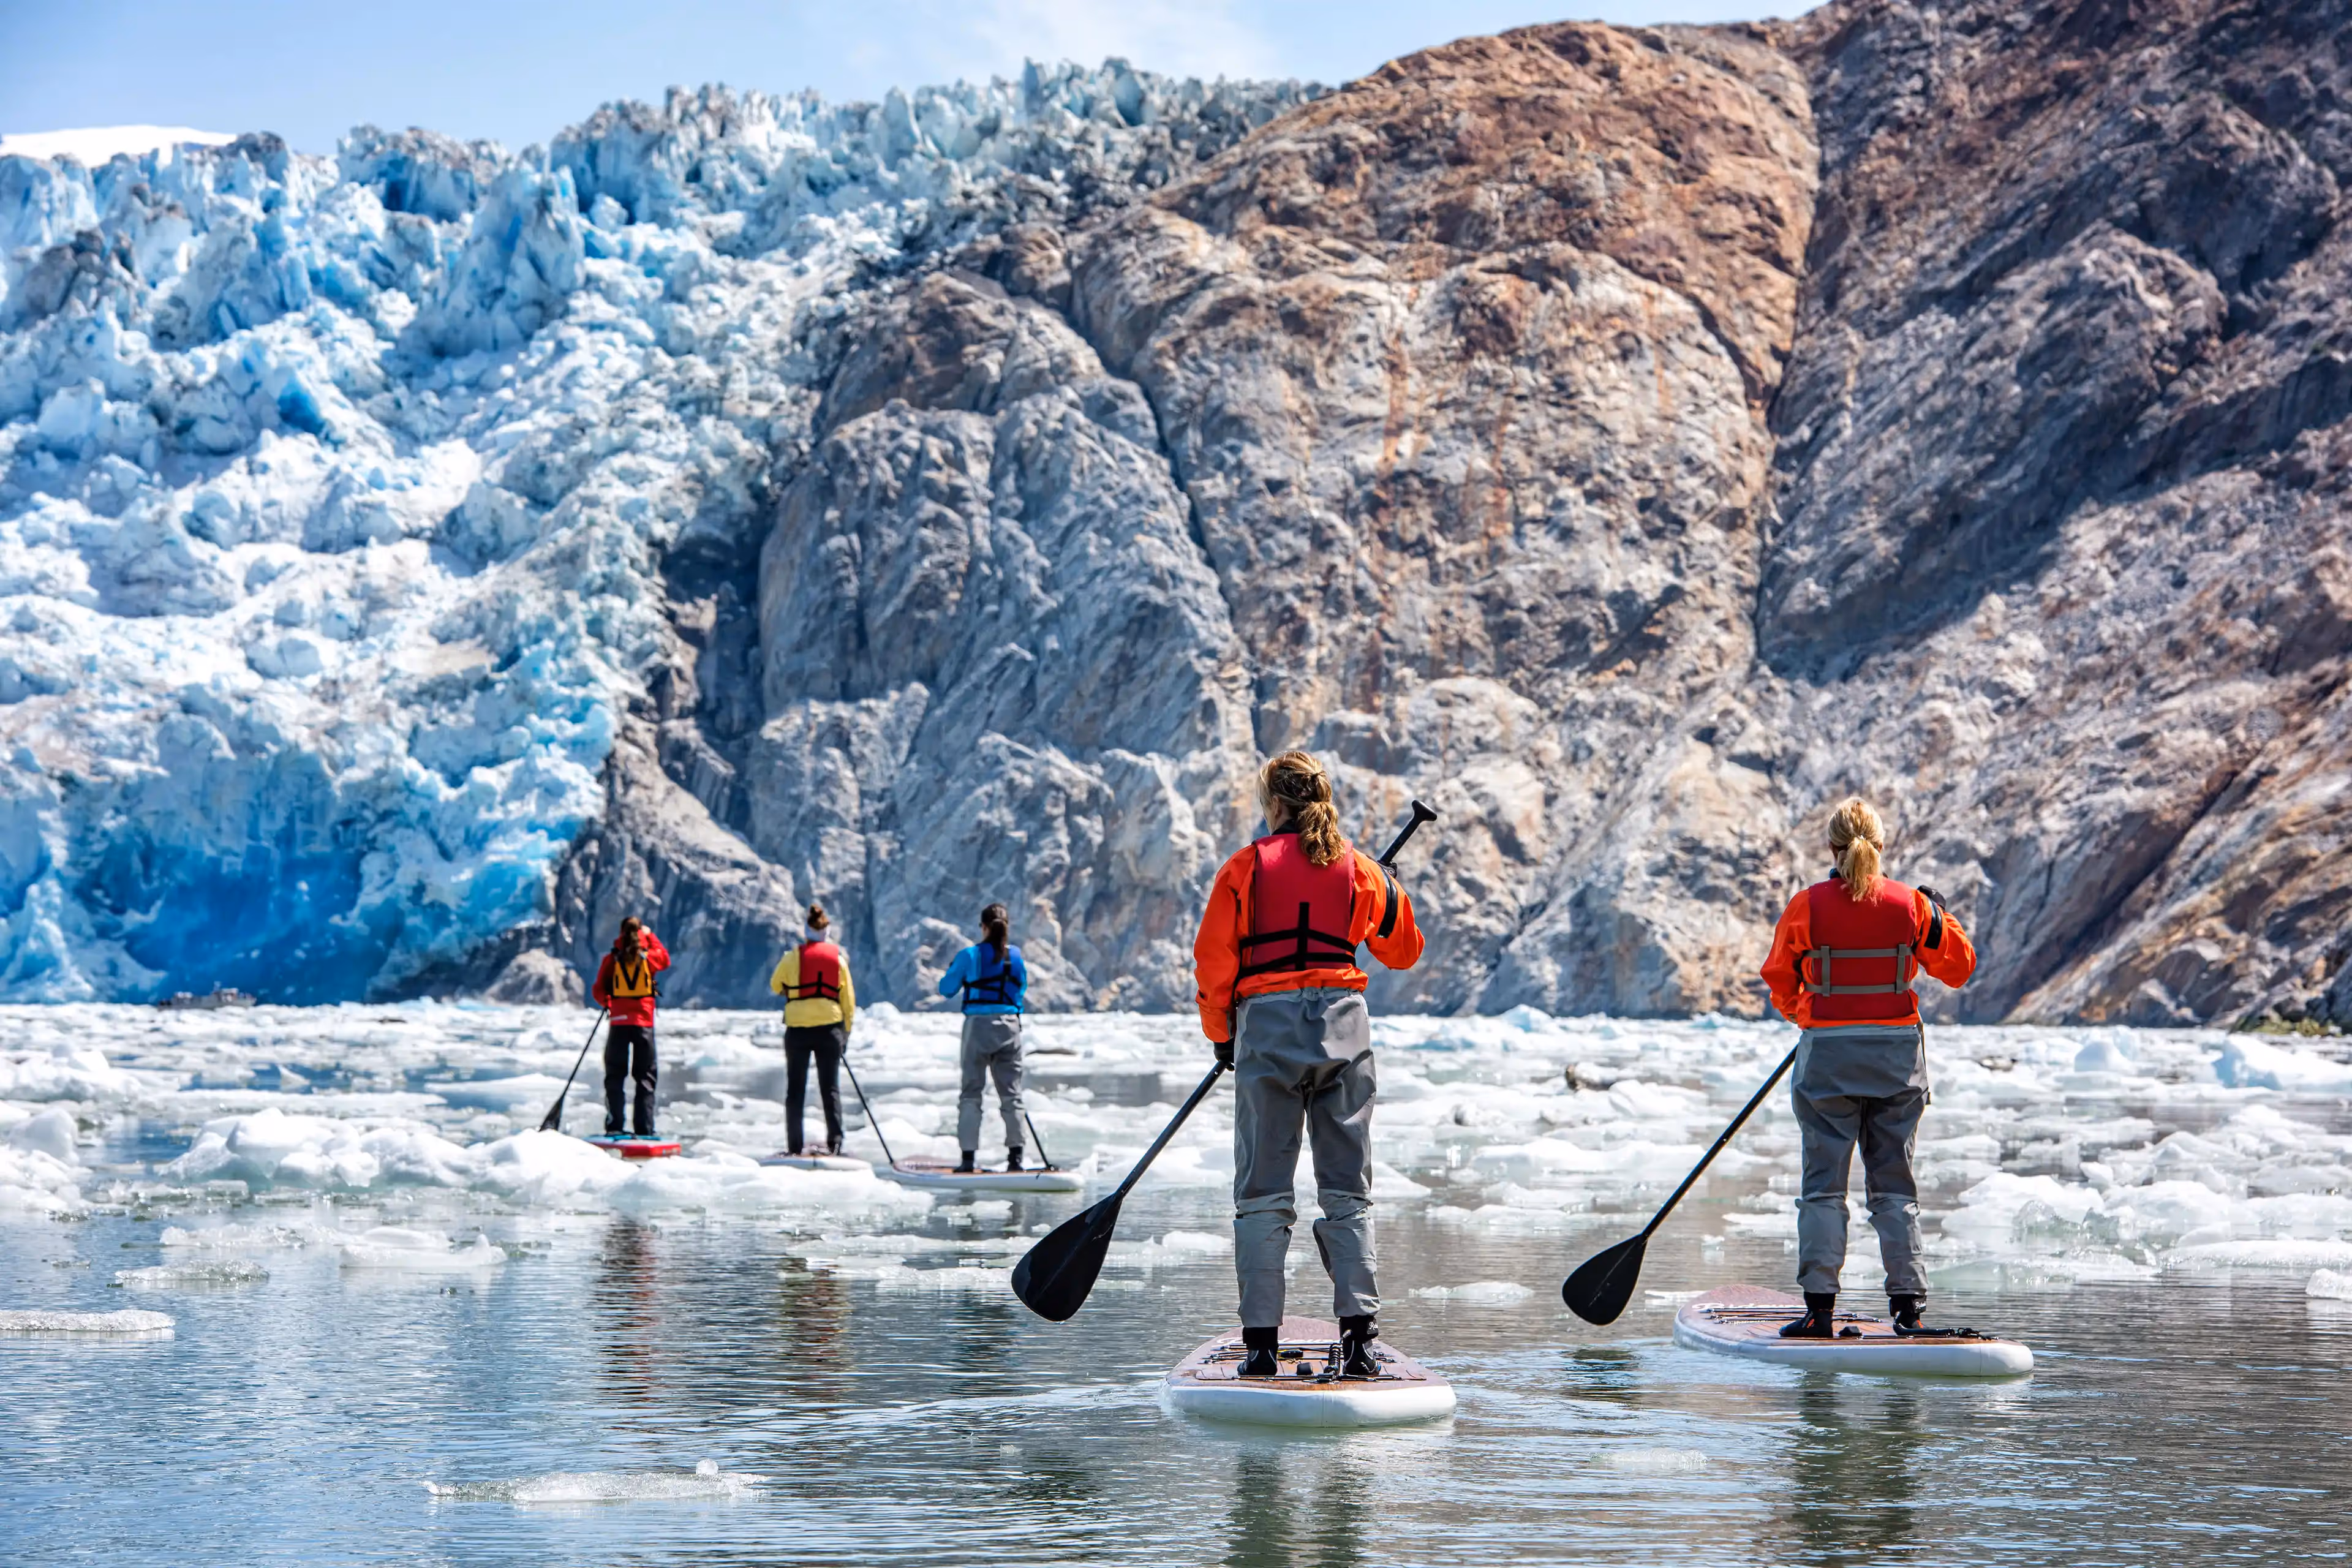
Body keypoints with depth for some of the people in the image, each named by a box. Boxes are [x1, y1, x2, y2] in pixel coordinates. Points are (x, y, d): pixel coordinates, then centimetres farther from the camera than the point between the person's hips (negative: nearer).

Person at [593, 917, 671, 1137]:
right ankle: (645, 1129, 1)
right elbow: (665, 959, 20)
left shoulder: (612, 959, -3)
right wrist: (651, 936, 26)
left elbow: (598, 990, 1)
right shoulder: (648, 957, -3)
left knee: (616, 1075, 7)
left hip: (619, 1021, 0)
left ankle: (614, 1126, -1)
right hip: (644, 1022, 0)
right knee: (646, 1077, 7)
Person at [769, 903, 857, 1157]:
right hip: (830, 1029, 1)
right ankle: (834, 1143, -6)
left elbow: (775, 986, 13)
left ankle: (794, 1147, 2)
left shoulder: (793, 957, -2)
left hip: (797, 1029, -1)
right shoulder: (838, 959, 4)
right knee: (830, 1089, 5)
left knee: (795, 1090, 5)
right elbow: (848, 1000, 7)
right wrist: (845, 1033, 15)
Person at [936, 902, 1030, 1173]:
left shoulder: (970, 956, -7)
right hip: (1009, 1027, 2)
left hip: (978, 1026, -2)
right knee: (1011, 1093, 9)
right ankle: (1015, 1156, 6)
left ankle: (968, 1158, -2)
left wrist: (954, 970, 18)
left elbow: (946, 989, 1)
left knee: (971, 1092, 3)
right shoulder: (1016, 956, 2)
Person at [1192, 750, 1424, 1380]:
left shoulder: (1246, 868, 1)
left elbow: (1213, 961, 1)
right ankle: (1359, 1332, -3)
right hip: (1343, 1023, 2)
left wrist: (1222, 1035, 14)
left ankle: (1262, 1341, -1)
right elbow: (1404, 951, 20)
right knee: (1347, 1191, 6)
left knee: (1263, 1193, 2)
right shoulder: (1360, 869, 8)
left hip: (1268, 1025, -2)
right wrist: (1388, 890, 38)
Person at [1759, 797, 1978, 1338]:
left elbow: (1780, 979, 5)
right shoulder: (1911, 905, -3)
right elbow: (1958, 968, 8)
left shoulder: (1807, 907, -7)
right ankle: (1908, 1306, 6)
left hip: (1828, 1055, -2)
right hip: (1897, 1056, 2)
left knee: (1823, 1185, 4)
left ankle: (1820, 1308, 0)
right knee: (1894, 1186, 9)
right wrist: (1938, 917, 22)